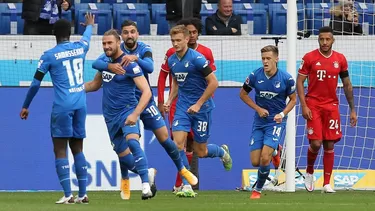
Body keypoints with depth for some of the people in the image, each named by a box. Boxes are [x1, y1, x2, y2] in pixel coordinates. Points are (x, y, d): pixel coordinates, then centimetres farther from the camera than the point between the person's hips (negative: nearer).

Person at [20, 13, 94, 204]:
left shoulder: (49, 56, -3)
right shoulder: (80, 48, 9)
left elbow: (35, 83, 0)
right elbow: (86, 37, 35)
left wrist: (25, 106, 12)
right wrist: (90, 25, 58)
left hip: (62, 107, -5)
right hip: (80, 105, 5)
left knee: (60, 150, -2)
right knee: (77, 148, 12)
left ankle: (68, 195, -13)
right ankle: (82, 194, 7)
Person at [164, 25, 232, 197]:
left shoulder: (197, 58, -16)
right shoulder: (172, 60, 4)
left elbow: (213, 83, -14)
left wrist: (198, 104, -16)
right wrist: (169, 101, 6)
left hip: (201, 107, -5)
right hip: (183, 106, 5)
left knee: (200, 151, 4)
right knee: (178, 144, -14)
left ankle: (222, 152, 40)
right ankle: (187, 186, -9)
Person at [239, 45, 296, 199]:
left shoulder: (286, 79, -11)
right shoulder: (255, 76, -8)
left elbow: (293, 99, 4)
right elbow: (243, 94, 7)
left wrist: (282, 114, -13)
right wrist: (258, 109, -6)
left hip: (277, 122, -3)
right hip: (259, 121, 3)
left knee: (265, 158, -19)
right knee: (255, 162, 1)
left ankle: (258, 189, 5)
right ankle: (274, 150, 36)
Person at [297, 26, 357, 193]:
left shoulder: (340, 59, 5)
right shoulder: (309, 58, -4)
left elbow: (347, 85, 11)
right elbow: (299, 82, -2)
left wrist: (352, 109, 9)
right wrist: (304, 106, -12)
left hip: (332, 106, 3)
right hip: (313, 105, -3)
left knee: (329, 145, 1)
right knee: (315, 143, -11)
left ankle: (327, 184, 6)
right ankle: (309, 172, 17)